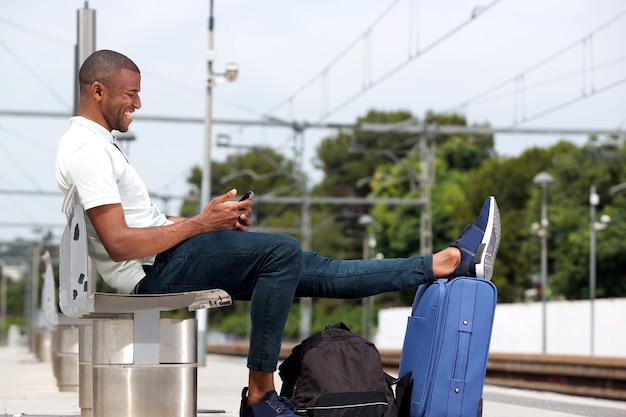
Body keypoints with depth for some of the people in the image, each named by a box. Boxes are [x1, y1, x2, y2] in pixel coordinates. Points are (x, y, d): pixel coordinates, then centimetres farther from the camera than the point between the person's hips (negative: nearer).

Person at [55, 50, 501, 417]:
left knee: (307, 270, 3)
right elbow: (120, 244, -25)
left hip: (165, 265, 10)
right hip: (156, 272, -10)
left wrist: (215, 220, 9)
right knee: (281, 250, -22)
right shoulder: (87, 152, -17)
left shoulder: (96, 144, 18)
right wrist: (201, 223, -15)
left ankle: (449, 263, 0)